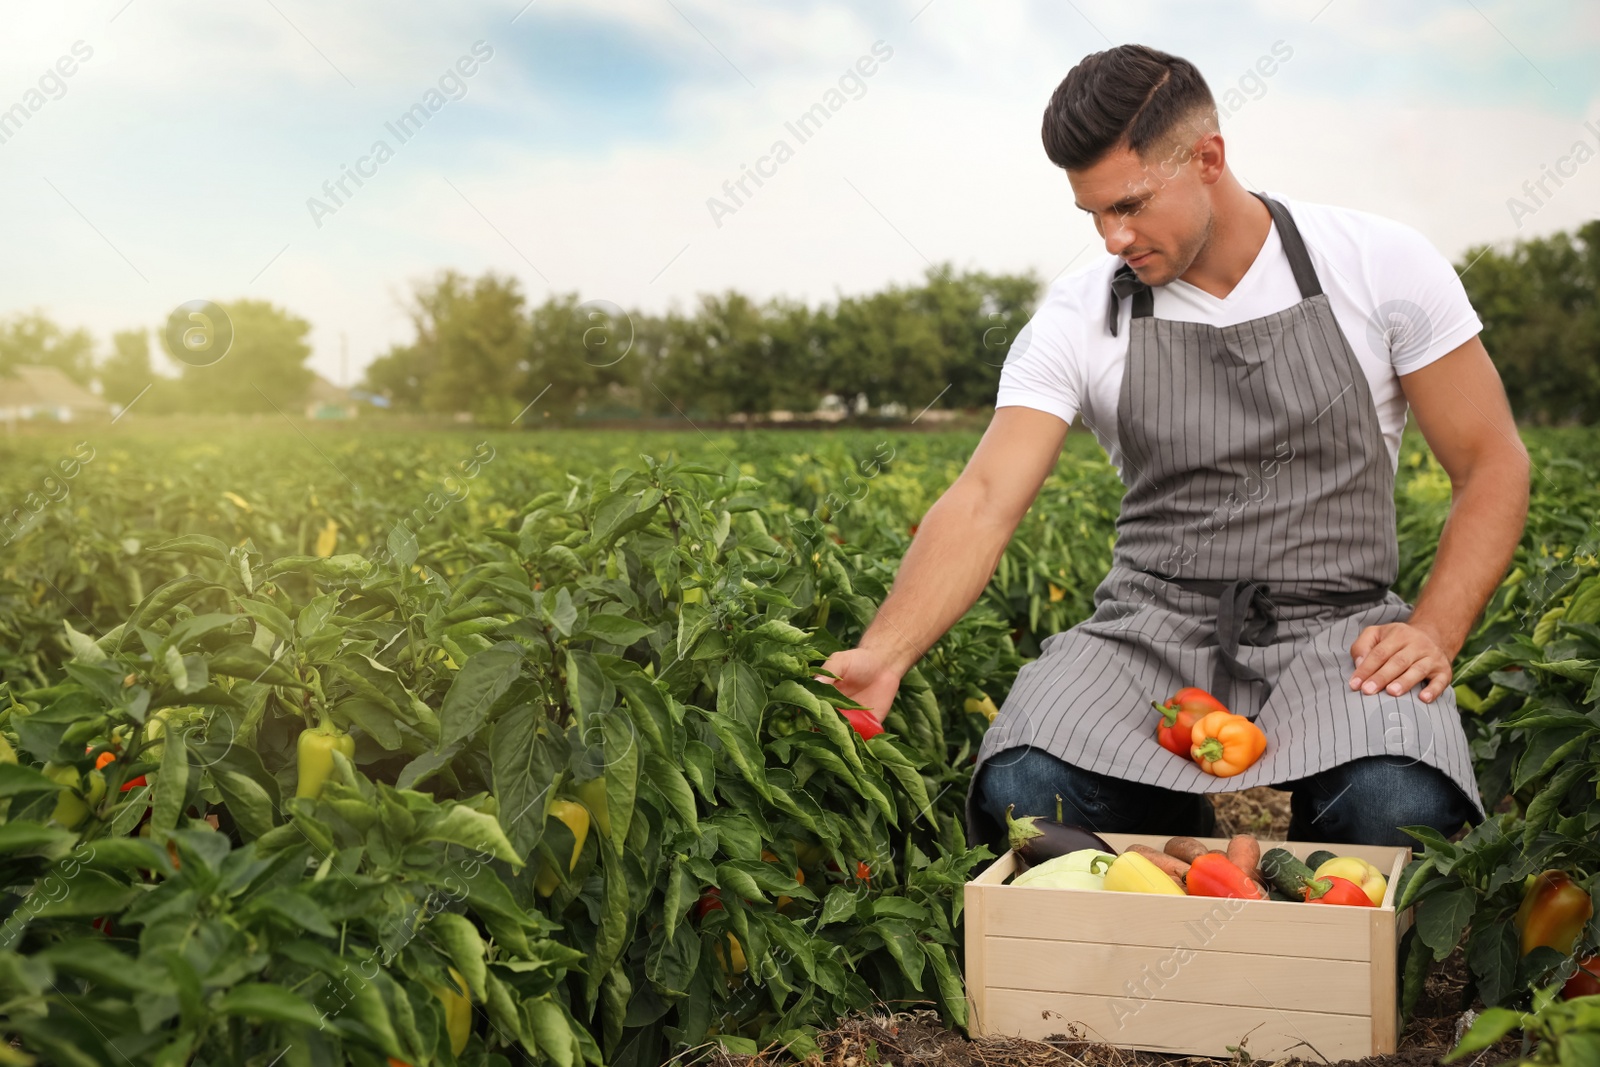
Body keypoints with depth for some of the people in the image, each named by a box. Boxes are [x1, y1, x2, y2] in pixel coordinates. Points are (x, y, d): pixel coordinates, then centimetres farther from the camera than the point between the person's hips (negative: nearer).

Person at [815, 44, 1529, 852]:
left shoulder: (1380, 266, -1)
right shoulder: (1078, 318, 0)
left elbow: (1493, 466, 4)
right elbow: (984, 503, -9)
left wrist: (1435, 631, -11)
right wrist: (881, 654, -25)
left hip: (1335, 627, -1)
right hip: (1154, 629, 1)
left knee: (1399, 806, -34)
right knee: (1021, 791, -29)